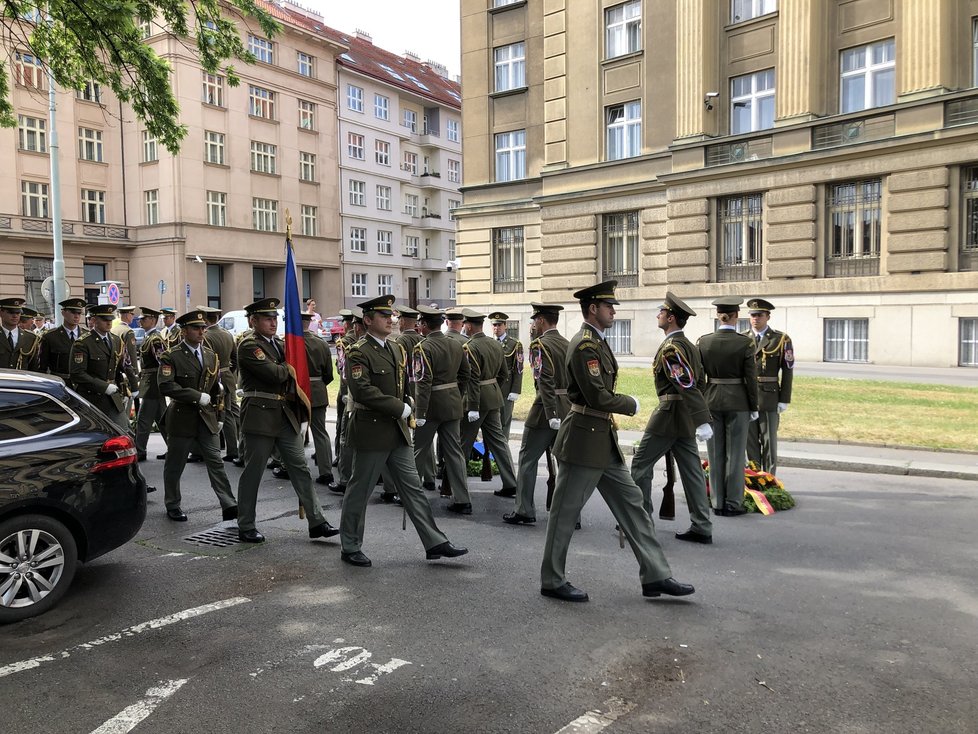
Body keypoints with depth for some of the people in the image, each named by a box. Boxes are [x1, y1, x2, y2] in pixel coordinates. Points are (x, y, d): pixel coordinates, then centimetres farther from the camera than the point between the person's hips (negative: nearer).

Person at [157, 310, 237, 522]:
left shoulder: (211, 355, 10)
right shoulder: (171, 356, -8)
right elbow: (166, 387, -19)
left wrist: (219, 417, 14)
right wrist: (197, 396, -21)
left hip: (207, 418, 4)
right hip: (182, 417, -4)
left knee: (216, 462, -3)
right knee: (175, 464, 10)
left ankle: (229, 506, -6)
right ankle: (172, 505, 27)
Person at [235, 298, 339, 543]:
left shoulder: (280, 344, 15)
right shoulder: (248, 345, -10)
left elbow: (291, 373, 17)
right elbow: (274, 374, -20)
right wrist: (288, 367, -1)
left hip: (286, 415, 7)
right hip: (260, 415, -7)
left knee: (300, 468, 5)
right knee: (252, 472, 3)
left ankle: (316, 522, 8)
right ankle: (245, 527, 17)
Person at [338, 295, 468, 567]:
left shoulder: (397, 348, 12)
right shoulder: (358, 352, -13)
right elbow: (363, 391, -24)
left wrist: (405, 416, 13)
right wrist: (400, 408, -20)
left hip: (397, 431, 8)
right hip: (371, 432, -7)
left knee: (412, 486, 8)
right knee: (359, 490, 5)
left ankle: (435, 543, 12)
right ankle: (350, 548, 20)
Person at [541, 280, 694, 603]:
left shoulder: (597, 342, 14)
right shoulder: (584, 345, -17)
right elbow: (598, 397, -22)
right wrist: (632, 404, -7)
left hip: (604, 440, 10)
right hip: (583, 440, -10)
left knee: (631, 502, 10)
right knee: (565, 511, 3)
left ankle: (655, 575, 17)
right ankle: (552, 581, 16)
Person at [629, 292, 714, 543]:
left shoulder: (670, 347, -16)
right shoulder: (690, 345, 14)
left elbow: (687, 386, -24)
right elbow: (700, 383, 17)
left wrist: (701, 420, -28)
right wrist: (699, 419, 20)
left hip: (668, 415, -9)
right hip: (685, 419, 9)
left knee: (640, 465, 2)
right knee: (691, 470, 9)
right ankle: (702, 528, 11)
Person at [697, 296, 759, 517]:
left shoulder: (703, 341, -2)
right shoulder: (745, 342, -9)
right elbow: (751, 378, -6)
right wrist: (754, 407, 3)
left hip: (712, 400, 2)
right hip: (737, 402, -2)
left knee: (715, 454, 10)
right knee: (735, 453, 6)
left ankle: (718, 503, 15)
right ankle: (733, 504, 11)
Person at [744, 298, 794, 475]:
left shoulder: (781, 340, 0)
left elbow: (787, 371, -2)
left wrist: (784, 400, -6)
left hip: (769, 399, -2)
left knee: (769, 442, 3)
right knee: (750, 442, 7)